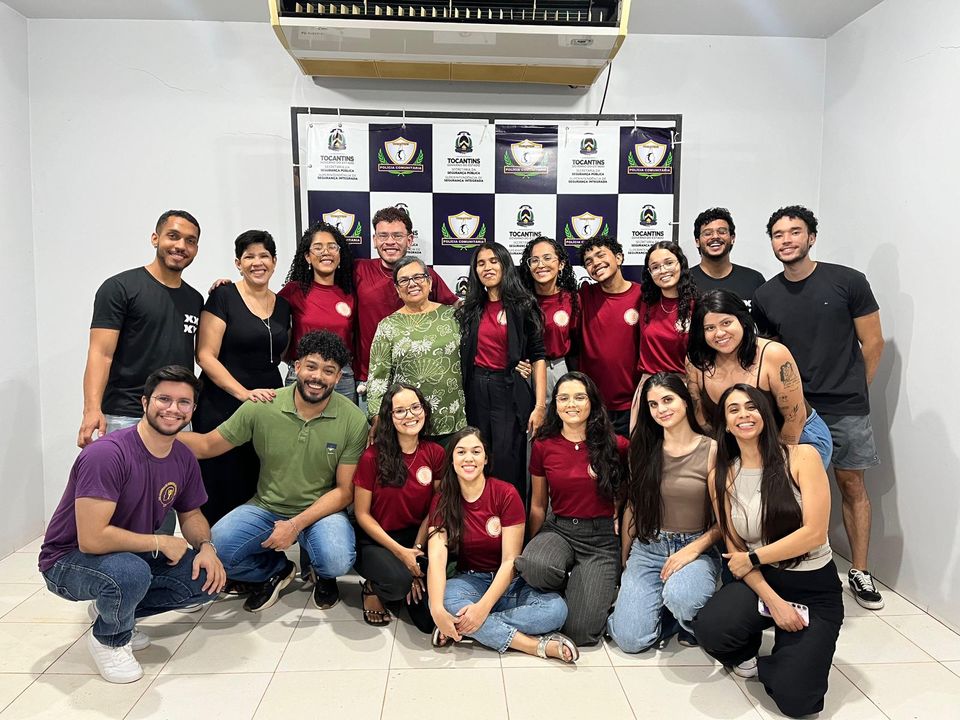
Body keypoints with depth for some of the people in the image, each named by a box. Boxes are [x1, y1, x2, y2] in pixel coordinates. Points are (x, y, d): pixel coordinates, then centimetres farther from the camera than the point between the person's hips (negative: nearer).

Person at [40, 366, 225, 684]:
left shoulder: (184, 458, -6)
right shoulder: (107, 454, -29)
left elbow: (191, 514, 8)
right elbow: (92, 539, -33)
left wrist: (206, 547, -13)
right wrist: (161, 542, -22)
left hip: (133, 554, 7)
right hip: (69, 560, -7)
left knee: (209, 578, -8)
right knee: (131, 573, -38)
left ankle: (114, 608, 12)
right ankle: (108, 638, -3)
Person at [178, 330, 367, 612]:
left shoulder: (353, 420, -13)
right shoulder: (261, 407, -10)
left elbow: (344, 491, -9)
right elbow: (207, 445, 1)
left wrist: (296, 525, -20)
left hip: (322, 510, -2)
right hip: (266, 508, 2)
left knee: (337, 561, -31)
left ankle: (323, 574, 11)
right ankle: (275, 571, 12)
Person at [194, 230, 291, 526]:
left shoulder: (282, 305, 11)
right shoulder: (223, 296, -4)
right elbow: (206, 356, -10)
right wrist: (244, 393, -19)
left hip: (269, 408, 5)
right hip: (223, 409, -4)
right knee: (224, 492, 1)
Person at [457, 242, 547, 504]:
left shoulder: (523, 307, -2)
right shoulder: (470, 310, 10)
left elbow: (537, 357, -4)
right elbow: (462, 356, 14)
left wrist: (540, 405, -11)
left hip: (511, 392, -4)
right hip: (475, 392, 4)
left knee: (507, 463, -3)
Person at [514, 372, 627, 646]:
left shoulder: (615, 445, -3)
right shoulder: (543, 446, 3)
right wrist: (533, 546, 13)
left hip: (601, 536, -1)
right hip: (557, 529, 2)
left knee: (579, 631, -18)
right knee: (535, 568, -36)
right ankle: (569, 588, 1)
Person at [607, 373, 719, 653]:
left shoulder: (712, 451, -6)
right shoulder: (643, 450, 5)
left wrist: (694, 549, -16)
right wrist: (624, 560, 13)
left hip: (696, 549, -2)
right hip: (647, 548, 3)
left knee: (680, 598, -36)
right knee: (630, 639, -15)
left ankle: (693, 622, 1)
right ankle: (668, 611, 16)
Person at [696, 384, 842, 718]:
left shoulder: (802, 457, -11)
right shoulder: (721, 478, -1)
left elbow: (814, 533, -16)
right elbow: (735, 551, -1)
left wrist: (753, 559, -10)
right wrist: (772, 600, -14)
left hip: (815, 588, -2)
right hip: (760, 582, 2)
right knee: (709, 629, -29)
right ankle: (747, 652, 8)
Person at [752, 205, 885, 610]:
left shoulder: (848, 282, -5)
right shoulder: (765, 298, 3)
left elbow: (872, 343, 1)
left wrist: (852, 391, 4)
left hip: (846, 409, -1)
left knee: (852, 485, 7)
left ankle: (859, 573, 21)